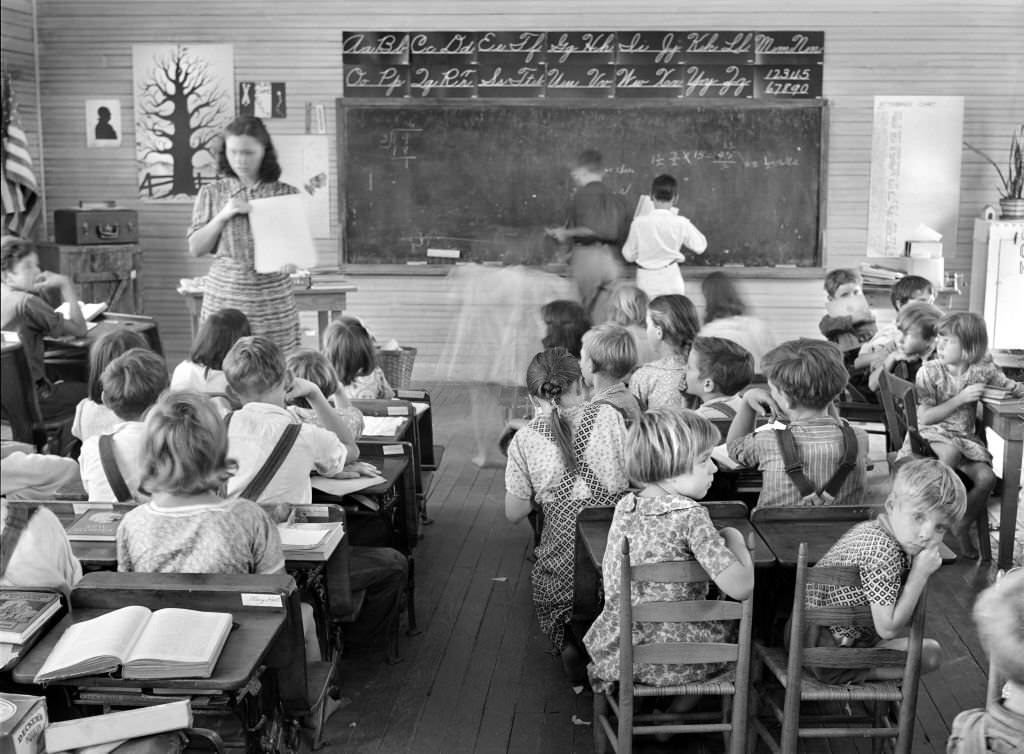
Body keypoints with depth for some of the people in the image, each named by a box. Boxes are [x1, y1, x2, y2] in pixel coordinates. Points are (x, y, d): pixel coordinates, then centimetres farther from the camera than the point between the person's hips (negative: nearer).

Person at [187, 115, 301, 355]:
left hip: (272, 297, 0)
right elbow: (195, 249, 4)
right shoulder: (212, 193, 6)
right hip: (224, 294, 0)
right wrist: (223, 215, -7)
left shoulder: (286, 194, 3)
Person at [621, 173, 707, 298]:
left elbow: (628, 255, -3)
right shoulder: (681, 223, -12)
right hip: (671, 283, 0)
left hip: (646, 282, 0)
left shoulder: (639, 223, -12)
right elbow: (700, 246, 1)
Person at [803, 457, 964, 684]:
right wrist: (920, 574, -21)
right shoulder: (884, 552, -26)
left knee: (912, 632, 27)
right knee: (930, 653, -7)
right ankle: (853, 676, -4)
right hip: (829, 660, -10)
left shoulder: (867, 528, 4)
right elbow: (888, 628, -24)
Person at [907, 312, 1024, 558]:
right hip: (930, 434, -4)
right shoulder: (929, 372, -12)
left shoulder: (982, 370, -2)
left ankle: (963, 528, 5)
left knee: (986, 477, -20)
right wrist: (961, 398, -22)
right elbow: (924, 418, -17)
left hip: (965, 436, 4)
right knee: (951, 452, -37)